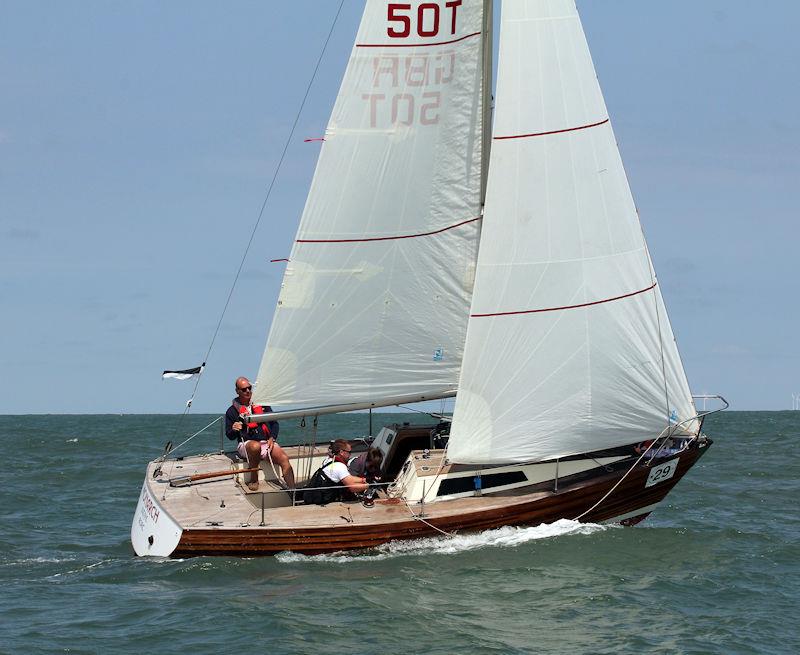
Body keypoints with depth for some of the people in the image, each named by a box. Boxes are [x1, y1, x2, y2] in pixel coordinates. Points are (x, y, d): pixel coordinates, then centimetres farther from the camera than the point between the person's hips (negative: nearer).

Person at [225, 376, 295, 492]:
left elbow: (274, 423, 18)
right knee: (255, 446, -40)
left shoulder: (262, 403, 16)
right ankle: (253, 480, -22)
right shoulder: (232, 411, 9)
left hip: (267, 442, 2)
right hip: (246, 444, -2)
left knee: (284, 458, -26)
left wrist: (272, 438, 0)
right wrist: (234, 430, -14)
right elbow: (229, 436, 10)